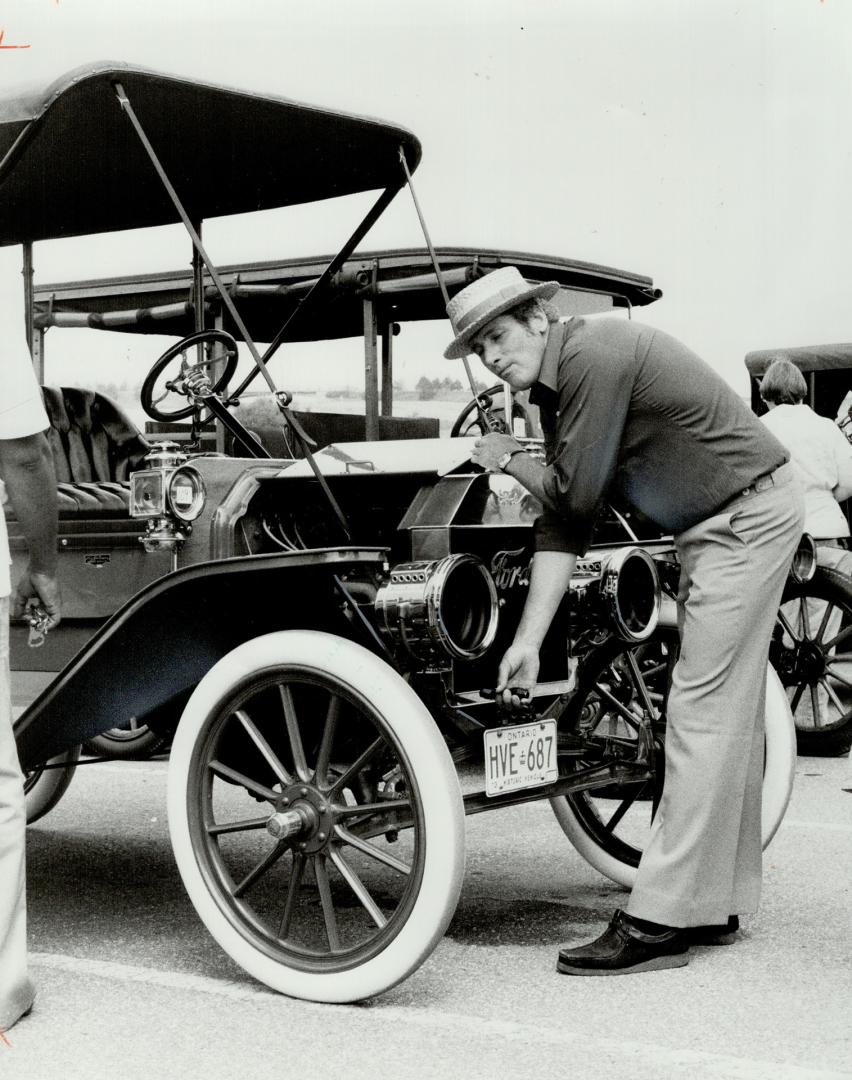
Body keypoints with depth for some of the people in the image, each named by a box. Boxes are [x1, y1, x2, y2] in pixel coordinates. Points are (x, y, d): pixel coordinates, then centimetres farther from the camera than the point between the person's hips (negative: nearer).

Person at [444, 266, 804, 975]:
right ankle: (716, 905, 23)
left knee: (703, 712, -10)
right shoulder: (558, 388, 8)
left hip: (748, 514, -10)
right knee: (726, 716, 14)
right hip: (714, 523, 10)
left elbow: (574, 492, -20)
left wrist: (509, 459, 0)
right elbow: (563, 522, 5)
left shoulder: (594, 352, -21)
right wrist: (527, 642, -1)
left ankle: (660, 923, -7)